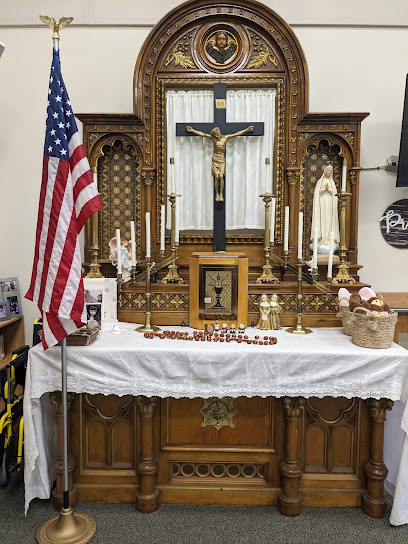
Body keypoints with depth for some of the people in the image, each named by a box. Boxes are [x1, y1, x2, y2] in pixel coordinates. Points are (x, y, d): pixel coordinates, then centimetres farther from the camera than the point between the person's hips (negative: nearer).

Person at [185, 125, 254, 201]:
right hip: (215, 159, 0)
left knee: (221, 177, -10)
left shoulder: (226, 137, 4)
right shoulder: (213, 138, 4)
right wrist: (192, 130, 4)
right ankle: (217, 195, 0)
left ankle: (221, 195, -4)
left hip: (222, 160, 0)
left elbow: (237, 134, 6)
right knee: (216, 177, -7)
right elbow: (202, 134, 4)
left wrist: (247, 129, 5)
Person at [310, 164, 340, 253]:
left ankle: (328, 238, -4)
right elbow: (317, 192, 1)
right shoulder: (320, 181, 10)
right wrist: (324, 189, -14)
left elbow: (334, 193, 5)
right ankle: (321, 239, -8)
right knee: (321, 219, -8)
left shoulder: (332, 182, 14)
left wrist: (329, 189, -13)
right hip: (321, 202, -2)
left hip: (329, 203, 2)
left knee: (329, 220, -4)